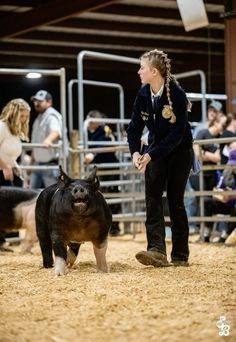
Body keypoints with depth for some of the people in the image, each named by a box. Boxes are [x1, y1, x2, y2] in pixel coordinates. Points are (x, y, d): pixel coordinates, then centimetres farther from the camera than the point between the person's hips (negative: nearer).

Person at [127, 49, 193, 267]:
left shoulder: (176, 94, -21)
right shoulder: (143, 95, -5)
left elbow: (176, 134, -24)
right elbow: (135, 127, 0)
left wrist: (151, 155, -30)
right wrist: (135, 152, -19)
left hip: (179, 151, -5)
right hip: (156, 151, 5)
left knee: (175, 200, -2)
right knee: (152, 198, -11)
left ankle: (180, 256, 10)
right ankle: (157, 251, -20)